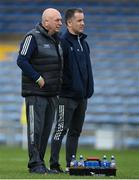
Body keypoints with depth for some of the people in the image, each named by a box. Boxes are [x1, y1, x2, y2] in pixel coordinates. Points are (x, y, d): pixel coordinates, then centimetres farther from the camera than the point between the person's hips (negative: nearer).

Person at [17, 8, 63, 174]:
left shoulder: (56, 39, 15)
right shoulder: (33, 37, -11)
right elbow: (21, 61, -16)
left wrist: (58, 82, 13)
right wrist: (38, 78, -16)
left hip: (52, 93, 8)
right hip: (35, 93, -8)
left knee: (46, 129, 8)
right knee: (35, 128, -7)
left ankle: (39, 163, 13)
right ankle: (35, 165, -5)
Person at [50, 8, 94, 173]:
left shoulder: (84, 43, 15)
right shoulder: (62, 42, -10)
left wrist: (88, 89, 14)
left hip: (82, 96, 8)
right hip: (67, 96, -8)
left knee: (76, 131, 10)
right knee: (61, 129, -7)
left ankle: (71, 164, 15)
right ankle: (54, 164, -4)